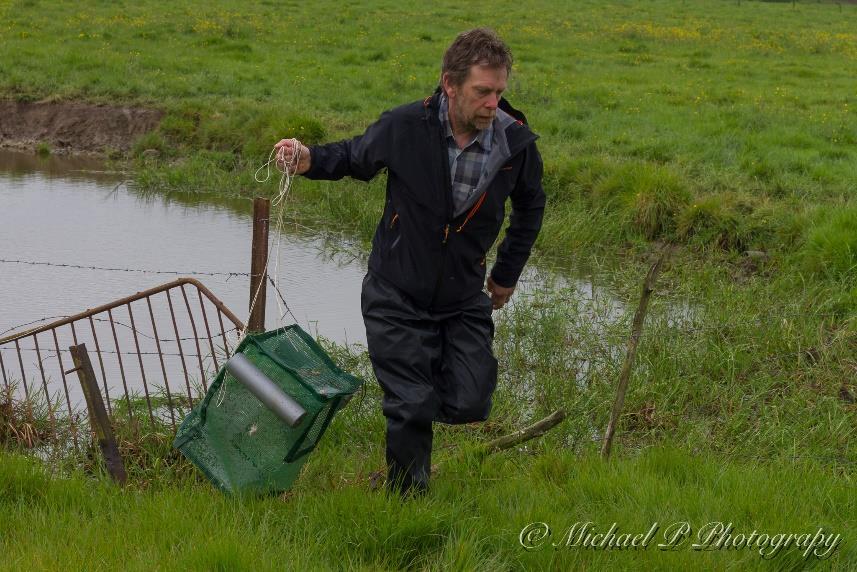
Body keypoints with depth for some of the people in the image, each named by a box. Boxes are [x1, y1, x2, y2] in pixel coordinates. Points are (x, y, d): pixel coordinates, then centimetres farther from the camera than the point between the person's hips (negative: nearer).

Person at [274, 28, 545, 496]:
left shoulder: (516, 142, -12)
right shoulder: (406, 126, -18)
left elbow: (530, 206, 9)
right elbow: (355, 158, 3)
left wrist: (508, 272, 13)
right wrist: (311, 160, -18)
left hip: (464, 298, 2)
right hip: (398, 295, -2)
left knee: (469, 404, -2)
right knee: (412, 408, -4)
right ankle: (406, 497, 18)